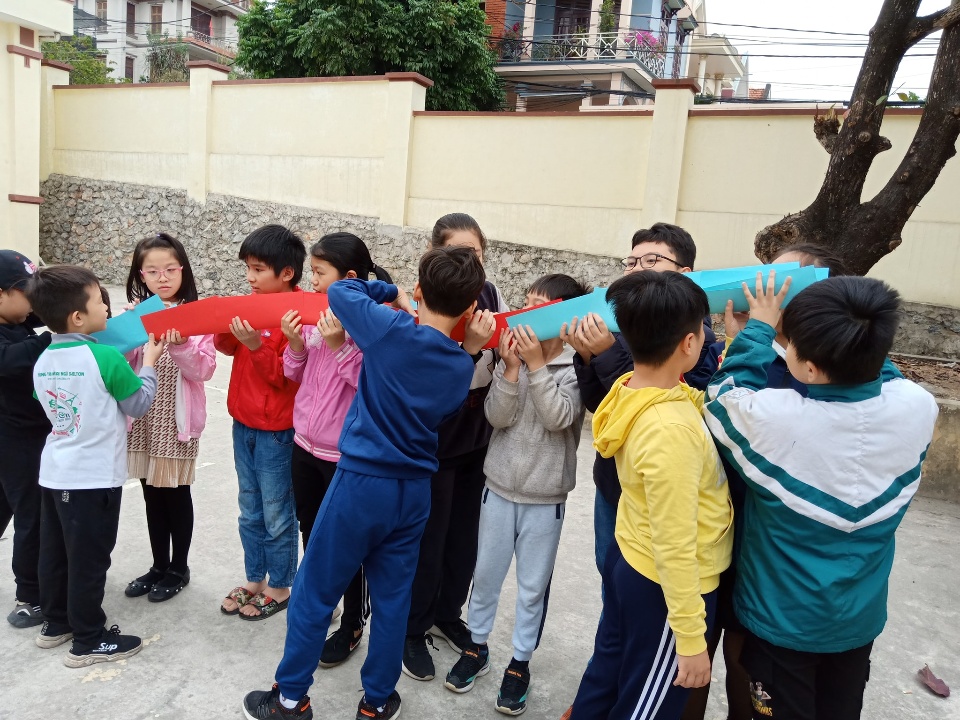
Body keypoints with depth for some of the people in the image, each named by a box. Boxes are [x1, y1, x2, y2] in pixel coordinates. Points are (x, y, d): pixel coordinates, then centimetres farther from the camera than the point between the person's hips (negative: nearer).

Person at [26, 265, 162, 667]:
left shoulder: (44, 360, 2)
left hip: (54, 473, 7)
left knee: (55, 552, 19)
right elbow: (139, 406, -9)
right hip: (94, 477, -7)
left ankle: (56, 623, 36)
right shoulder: (106, 357, -20)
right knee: (89, 559, 5)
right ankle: (89, 641, 18)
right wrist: (149, 362, 3)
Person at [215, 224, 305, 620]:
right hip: (243, 423, 8)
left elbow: (287, 376, -20)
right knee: (250, 511, 19)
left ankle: (280, 587, 26)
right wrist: (224, 332, -7)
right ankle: (254, 580, 36)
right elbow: (230, 348, 13)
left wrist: (256, 345, -30)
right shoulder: (253, 304, 3)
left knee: (277, 514, 8)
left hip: (277, 430, -7)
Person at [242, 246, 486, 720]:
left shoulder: (392, 331, -15)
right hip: (414, 490, 5)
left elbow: (339, 291, -2)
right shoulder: (462, 366, 0)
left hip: (362, 483, -4)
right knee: (392, 598, 17)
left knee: (314, 592, 13)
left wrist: (391, 295, 11)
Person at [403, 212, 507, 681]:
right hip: (432, 444, -5)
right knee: (428, 540, 9)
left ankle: (447, 615, 42)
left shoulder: (490, 295, -1)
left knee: (466, 536, 18)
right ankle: (413, 631, 32)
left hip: (478, 440, 6)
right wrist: (469, 346, -34)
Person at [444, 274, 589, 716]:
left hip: (545, 497, -2)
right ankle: (476, 646, 38)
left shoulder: (578, 367, -10)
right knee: (486, 573, 17)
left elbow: (558, 418, -23)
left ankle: (520, 662, 30)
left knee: (533, 585, 11)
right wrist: (511, 368, -23)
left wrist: (536, 364, -26)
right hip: (499, 486, 3)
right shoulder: (513, 356, -4)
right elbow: (497, 417, -11)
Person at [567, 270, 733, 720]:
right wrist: (690, 638, -17)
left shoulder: (631, 390, -7)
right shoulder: (670, 430, -33)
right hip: (664, 584, -8)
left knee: (607, 671, 27)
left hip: (628, 561, 8)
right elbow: (674, 546, -27)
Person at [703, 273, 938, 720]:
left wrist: (759, 329, -4)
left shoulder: (770, 417, -33)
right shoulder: (917, 407, -20)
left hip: (782, 619, -4)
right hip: (860, 617, 4)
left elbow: (723, 397, -10)